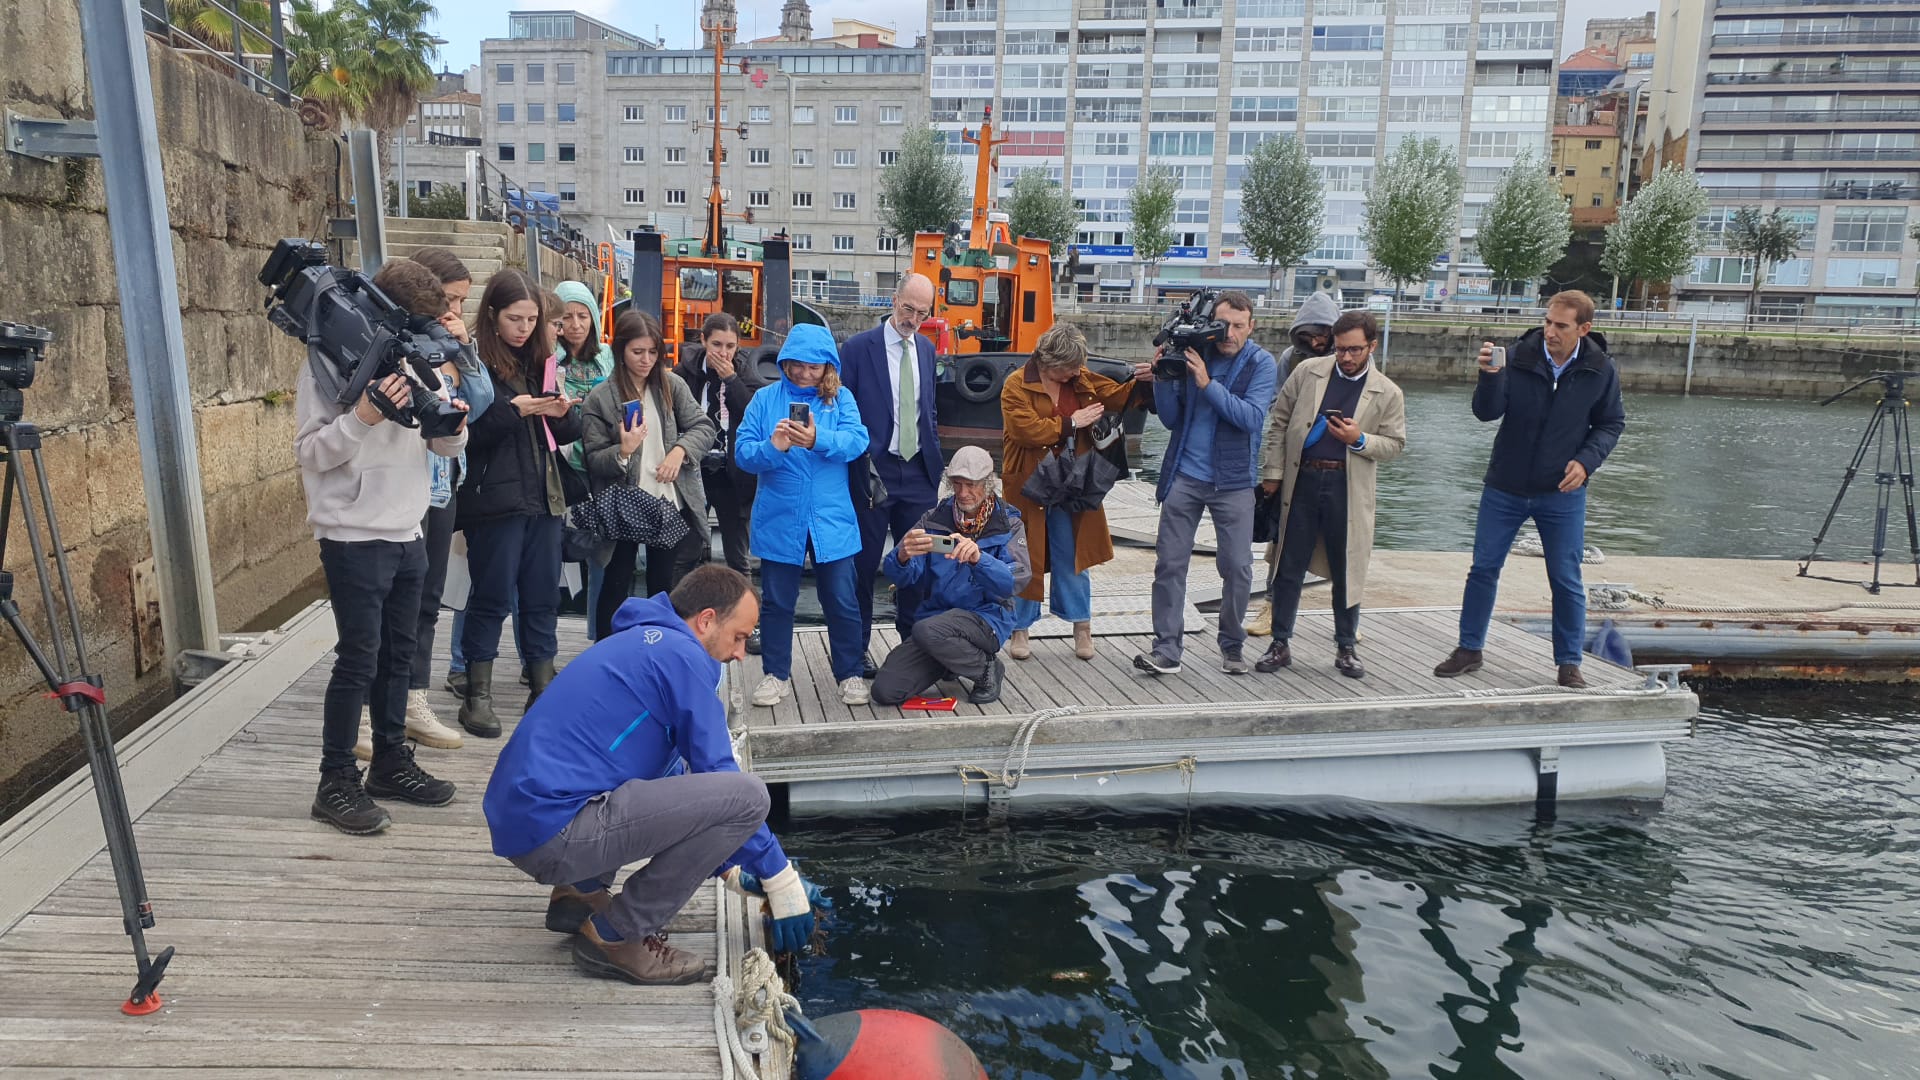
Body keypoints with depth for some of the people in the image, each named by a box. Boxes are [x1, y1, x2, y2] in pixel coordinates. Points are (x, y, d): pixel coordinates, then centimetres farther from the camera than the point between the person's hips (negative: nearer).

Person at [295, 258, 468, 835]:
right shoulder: (327, 363, -9)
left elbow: (446, 446, 12)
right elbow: (310, 452, -14)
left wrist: (451, 425, -10)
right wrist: (363, 417, -29)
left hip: (407, 536, 7)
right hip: (355, 538, -7)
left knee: (398, 656, 14)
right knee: (358, 661, -4)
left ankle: (391, 764, 26)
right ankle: (336, 782, 7)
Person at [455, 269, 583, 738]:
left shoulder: (542, 361, 13)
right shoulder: (476, 363, -6)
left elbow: (567, 433, 14)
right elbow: (468, 432, -13)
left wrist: (563, 413, -7)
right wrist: (514, 410, -22)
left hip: (543, 496, 6)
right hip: (495, 499, -6)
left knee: (543, 595, 10)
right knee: (492, 596, 1)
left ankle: (543, 690, 20)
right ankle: (477, 697, 13)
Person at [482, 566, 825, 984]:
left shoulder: (640, 643, 21)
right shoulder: (681, 654, -8)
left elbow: (683, 778, 27)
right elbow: (718, 775, -7)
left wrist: (730, 867, 25)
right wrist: (782, 879, 3)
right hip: (555, 831, -10)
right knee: (746, 796, -17)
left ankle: (581, 893, 17)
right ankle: (616, 936, -5)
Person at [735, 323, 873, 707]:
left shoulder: (841, 398, 2)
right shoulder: (765, 399, 2)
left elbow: (856, 441, -14)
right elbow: (742, 451, -6)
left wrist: (817, 440, -32)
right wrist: (772, 448, -27)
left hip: (831, 519, 0)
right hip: (779, 519, 1)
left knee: (841, 600, 6)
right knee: (777, 601, 11)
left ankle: (850, 674, 21)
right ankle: (776, 674, 26)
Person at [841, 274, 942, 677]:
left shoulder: (926, 349, 11)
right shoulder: (858, 348, -6)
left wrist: (934, 459, 10)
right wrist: (859, 462, -10)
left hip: (918, 473, 5)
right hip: (873, 472, -4)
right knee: (864, 562, 4)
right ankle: (857, 647, 15)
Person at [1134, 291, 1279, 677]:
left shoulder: (1262, 364, -3)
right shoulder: (1191, 354, 1)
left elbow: (1252, 417, -17)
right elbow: (1171, 419, 2)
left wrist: (1207, 383, -22)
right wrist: (1163, 380, -14)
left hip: (1233, 481, -1)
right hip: (1184, 475, 2)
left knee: (1237, 567, 3)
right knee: (1169, 563, 0)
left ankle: (1232, 646, 22)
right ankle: (1167, 649, 6)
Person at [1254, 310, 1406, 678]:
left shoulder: (1388, 393, 2)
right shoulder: (1308, 372, 3)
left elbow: (1395, 444, 6)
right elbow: (1279, 423, 6)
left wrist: (1359, 439, -13)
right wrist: (1273, 472, 2)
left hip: (1348, 488, 0)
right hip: (1302, 481, 0)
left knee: (1346, 572, 8)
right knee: (1289, 568, 5)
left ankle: (1346, 647, 22)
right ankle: (1280, 644, 16)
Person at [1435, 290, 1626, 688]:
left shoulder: (1601, 371, -7)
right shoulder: (1518, 356, -11)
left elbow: (1611, 424, 5)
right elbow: (1486, 413, -14)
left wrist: (1586, 461, -12)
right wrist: (1490, 375, -32)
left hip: (1562, 493, 0)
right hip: (1505, 487, 0)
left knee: (1566, 580, 6)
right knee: (1483, 568, 7)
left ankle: (1569, 662, 20)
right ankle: (1469, 649, 21)